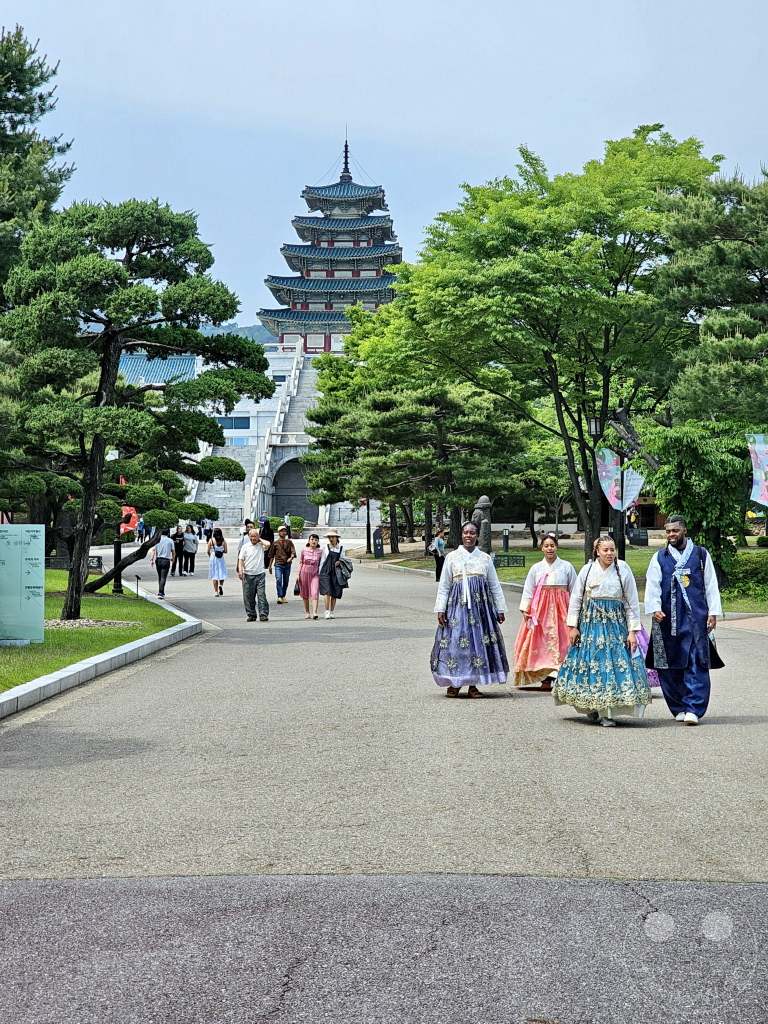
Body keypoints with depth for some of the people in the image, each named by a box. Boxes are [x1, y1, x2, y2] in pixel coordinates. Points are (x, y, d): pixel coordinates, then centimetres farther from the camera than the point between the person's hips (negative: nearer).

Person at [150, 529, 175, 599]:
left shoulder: (157, 540, 4)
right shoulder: (170, 541, 1)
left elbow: (153, 550, -5)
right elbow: (173, 552, 3)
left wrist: (151, 559, -8)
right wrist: (173, 559, 21)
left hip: (158, 560, 3)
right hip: (166, 560, -3)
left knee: (159, 577, 16)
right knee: (163, 577, -6)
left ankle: (161, 592, 24)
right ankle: (161, 593, -16)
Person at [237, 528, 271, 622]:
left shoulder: (261, 546, 6)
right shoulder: (245, 546, 8)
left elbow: (268, 544, -16)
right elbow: (241, 559, 5)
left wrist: (259, 540, 1)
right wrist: (240, 569, -10)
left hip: (260, 574, -1)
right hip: (248, 575, 1)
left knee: (262, 594, -8)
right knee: (248, 596, 4)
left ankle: (263, 614, -7)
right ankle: (251, 615, 12)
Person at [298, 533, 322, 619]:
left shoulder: (320, 552, -1)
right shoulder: (304, 550, 0)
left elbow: (321, 565, 5)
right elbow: (300, 563, 7)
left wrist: (321, 575, 2)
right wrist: (298, 574, 3)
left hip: (315, 574, -1)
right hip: (305, 573, 1)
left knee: (315, 593, -15)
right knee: (305, 594, 9)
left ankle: (314, 612, -22)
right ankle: (307, 612, 20)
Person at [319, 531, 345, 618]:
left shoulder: (341, 548, 8)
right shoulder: (326, 547, 5)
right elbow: (322, 561, 8)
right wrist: (320, 573, 5)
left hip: (336, 572, 2)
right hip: (326, 572, -2)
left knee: (335, 593, 2)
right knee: (327, 592, -13)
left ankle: (332, 612, 13)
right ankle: (327, 612, -11)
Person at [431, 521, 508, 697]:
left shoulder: (485, 558, 12)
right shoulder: (452, 557, 8)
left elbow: (495, 586, 15)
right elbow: (444, 586, 7)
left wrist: (500, 609, 11)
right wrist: (441, 609, -1)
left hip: (481, 605, 2)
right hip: (458, 603, -2)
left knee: (479, 641, -1)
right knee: (456, 641, -5)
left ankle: (473, 686, 5)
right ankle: (454, 684, 5)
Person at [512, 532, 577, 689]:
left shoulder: (567, 566, 6)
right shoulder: (536, 568, 10)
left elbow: (574, 590, 8)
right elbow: (528, 591, 10)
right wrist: (525, 609, 1)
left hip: (561, 607, -1)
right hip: (540, 607, 1)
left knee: (562, 640, -9)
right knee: (542, 640, -5)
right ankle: (546, 678, -4)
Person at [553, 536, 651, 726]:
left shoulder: (623, 570, 0)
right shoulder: (587, 570, 4)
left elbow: (632, 603, 1)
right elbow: (576, 599, 8)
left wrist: (633, 631, -4)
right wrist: (572, 626, 2)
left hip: (616, 624, -1)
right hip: (590, 623, 1)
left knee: (613, 662, -8)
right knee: (589, 661, 1)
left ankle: (608, 712, -2)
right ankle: (592, 708, 17)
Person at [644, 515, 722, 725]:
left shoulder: (701, 554, 11)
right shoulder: (659, 558, 10)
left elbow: (710, 584, 11)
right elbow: (652, 586, 3)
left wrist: (713, 612, 3)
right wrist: (655, 609, -12)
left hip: (695, 618, -1)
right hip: (668, 619, 1)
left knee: (696, 664, -9)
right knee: (670, 667, 2)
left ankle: (693, 709, -10)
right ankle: (679, 708, 13)